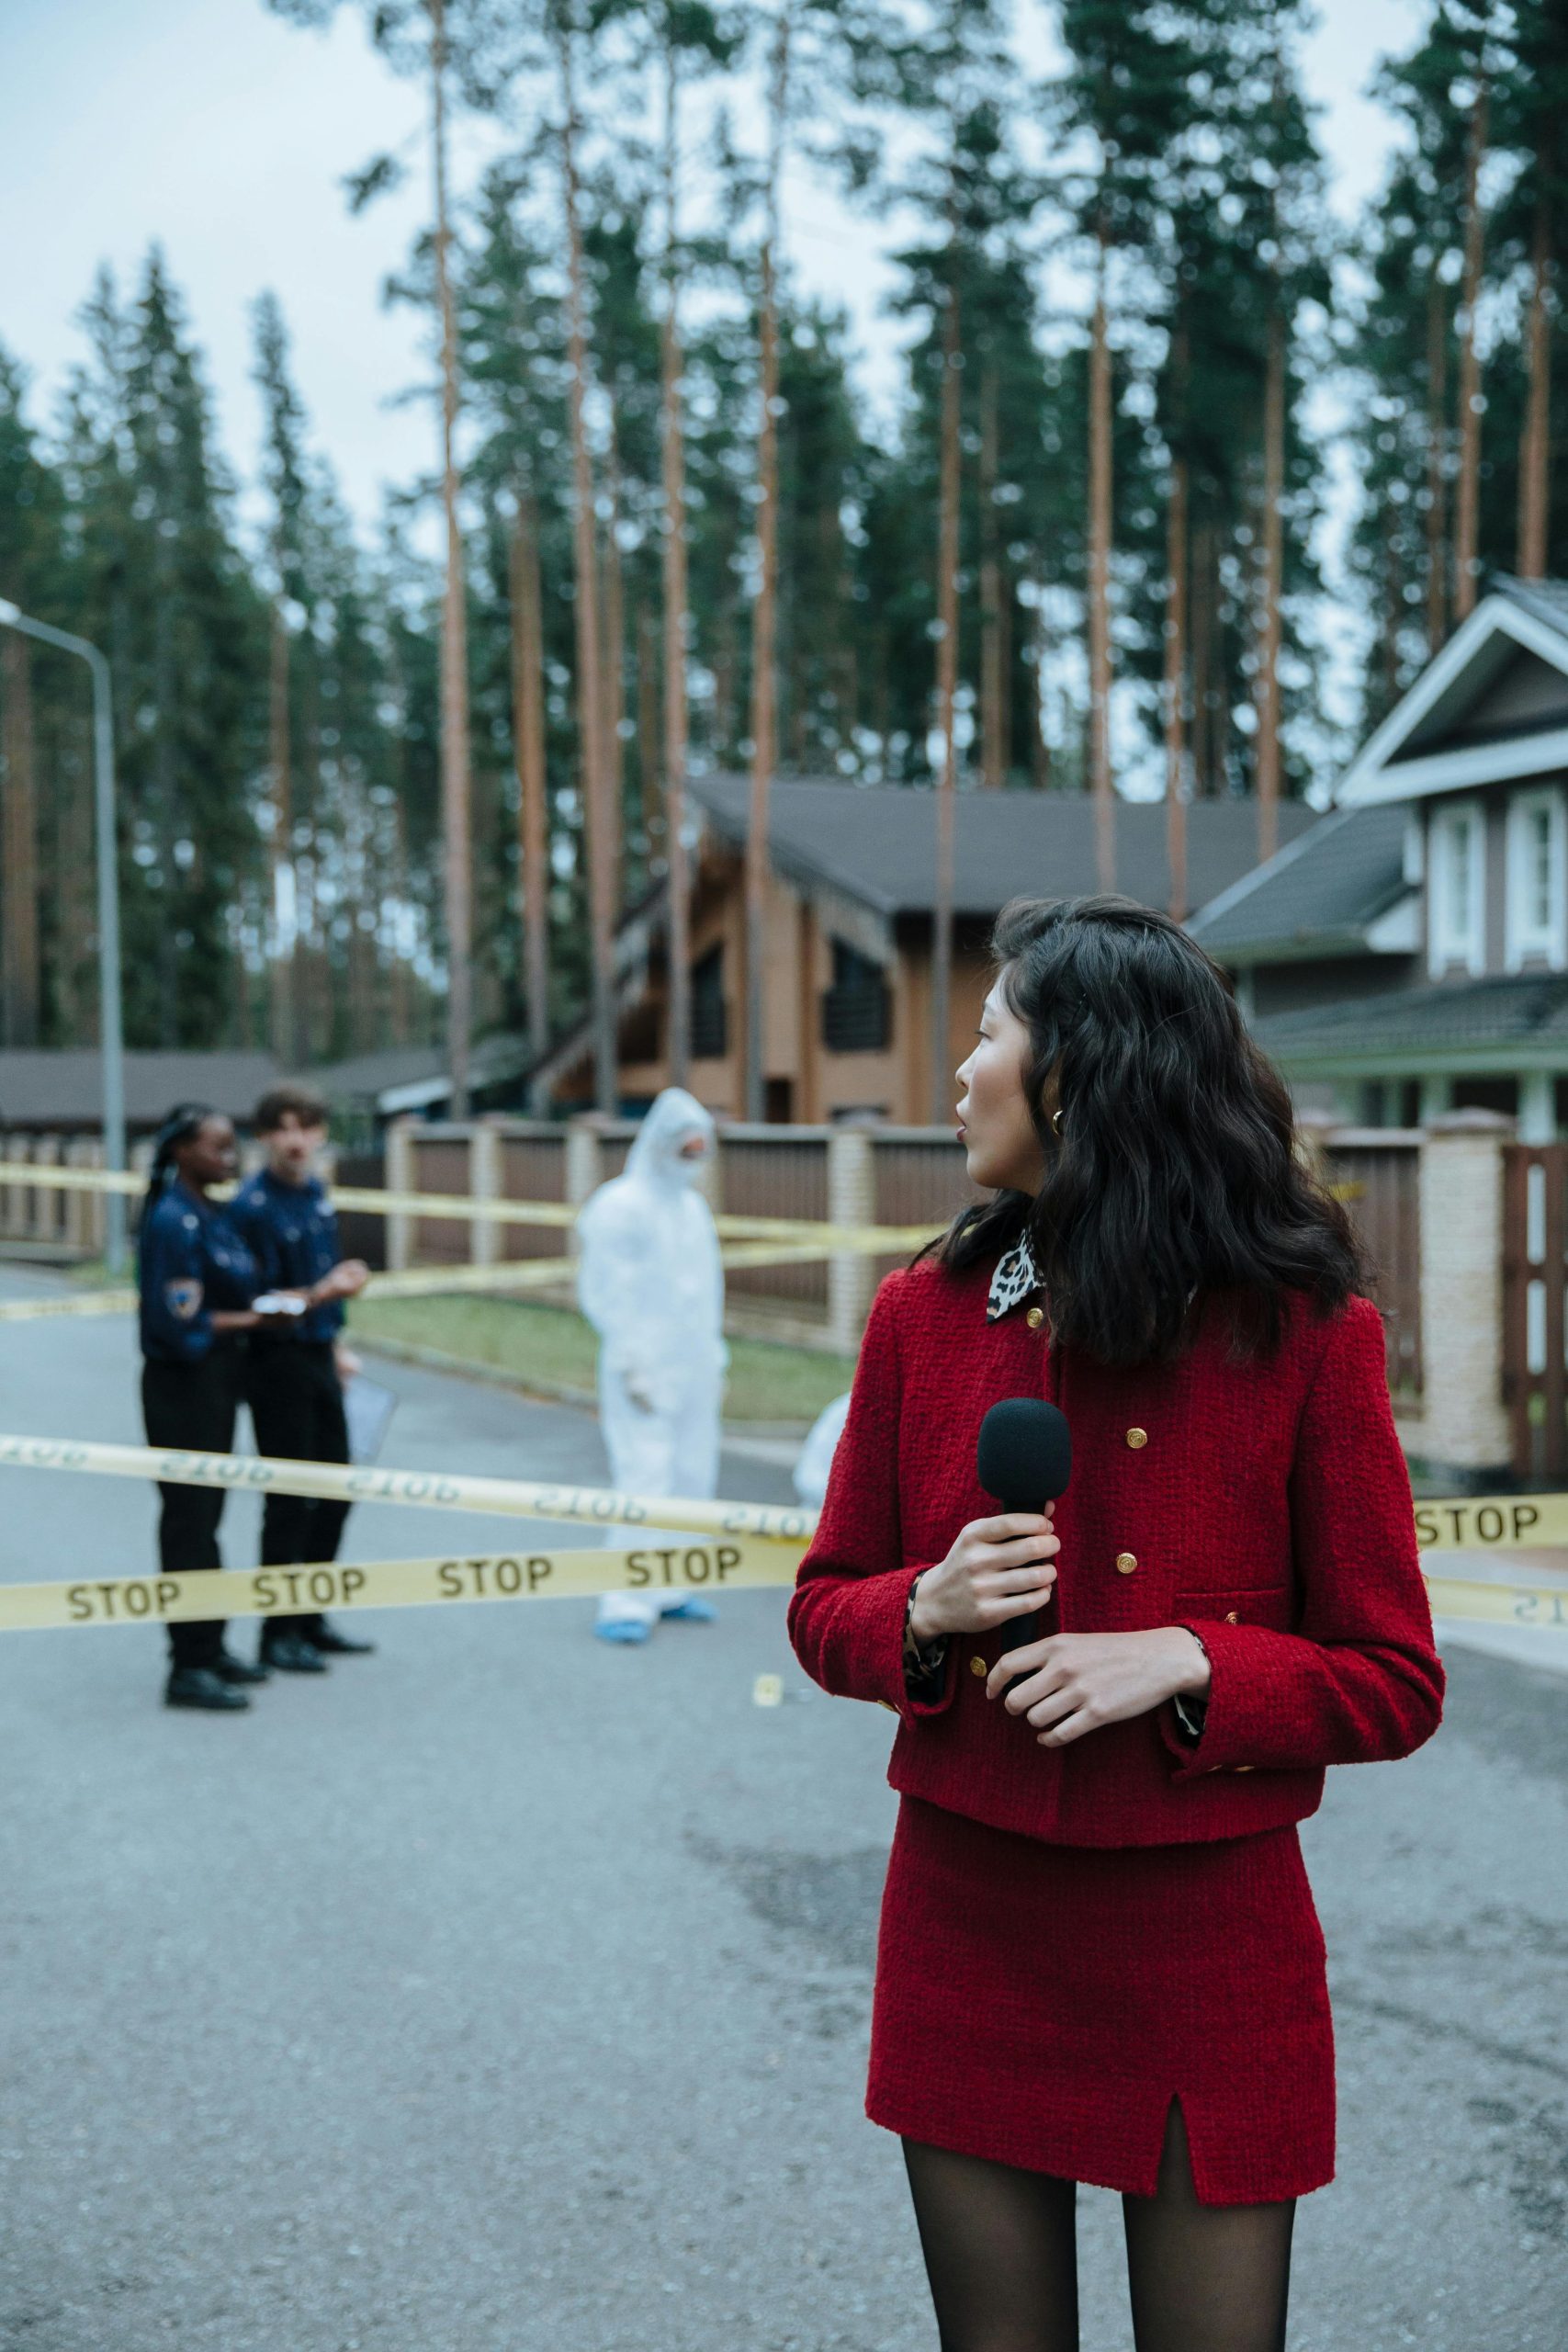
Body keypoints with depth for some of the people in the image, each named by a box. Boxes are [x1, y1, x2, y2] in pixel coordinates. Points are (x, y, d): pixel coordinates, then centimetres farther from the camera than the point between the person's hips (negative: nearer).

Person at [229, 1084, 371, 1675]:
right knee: (289, 1501, -3)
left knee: (333, 1492, 14)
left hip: (319, 1358, 8)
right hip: (278, 1362, -8)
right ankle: (278, 1633, 8)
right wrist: (323, 1293, -30)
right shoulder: (253, 1206, -16)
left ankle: (310, 1620, 26)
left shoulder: (315, 1192, 8)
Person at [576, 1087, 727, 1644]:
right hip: (646, 1367, -8)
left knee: (691, 1479, 8)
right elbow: (603, 1291, -12)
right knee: (644, 1479, -12)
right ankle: (625, 1604, -12)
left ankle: (669, 1589, 16)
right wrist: (630, 1363, -16)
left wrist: (715, 1362, 18)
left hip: (693, 1369, 8)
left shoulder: (693, 1208, 15)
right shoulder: (621, 1206, -8)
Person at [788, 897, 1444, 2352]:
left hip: (1207, 1950, -3)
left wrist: (1186, 1661, -20)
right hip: (969, 1930, 3)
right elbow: (824, 1612, 8)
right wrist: (924, 1615, -13)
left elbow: (1393, 1685, -5)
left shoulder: (1305, 1336, -9)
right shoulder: (924, 1315, 1)